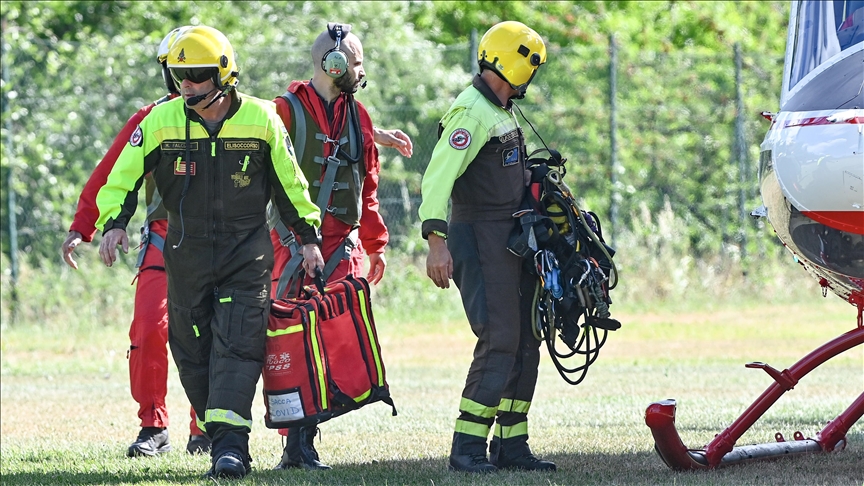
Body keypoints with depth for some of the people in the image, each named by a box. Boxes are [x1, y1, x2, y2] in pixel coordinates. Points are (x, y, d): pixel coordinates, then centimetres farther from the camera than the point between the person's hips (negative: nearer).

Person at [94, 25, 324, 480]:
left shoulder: (261, 118, -4)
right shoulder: (162, 121, -4)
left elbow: (288, 182, 8)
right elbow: (123, 177, 1)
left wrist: (309, 236, 9)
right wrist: (113, 222, -15)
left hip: (246, 252, -2)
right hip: (187, 251, 2)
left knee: (237, 346, -13)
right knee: (193, 351, 3)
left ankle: (229, 444, -20)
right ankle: (219, 436, 16)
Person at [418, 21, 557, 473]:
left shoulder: (502, 112, 18)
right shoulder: (472, 112, -14)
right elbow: (438, 177, -23)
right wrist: (437, 241, -31)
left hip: (510, 239, 10)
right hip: (479, 236, -10)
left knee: (525, 340, 9)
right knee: (499, 339, -14)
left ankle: (511, 446, 14)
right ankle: (467, 448, -12)